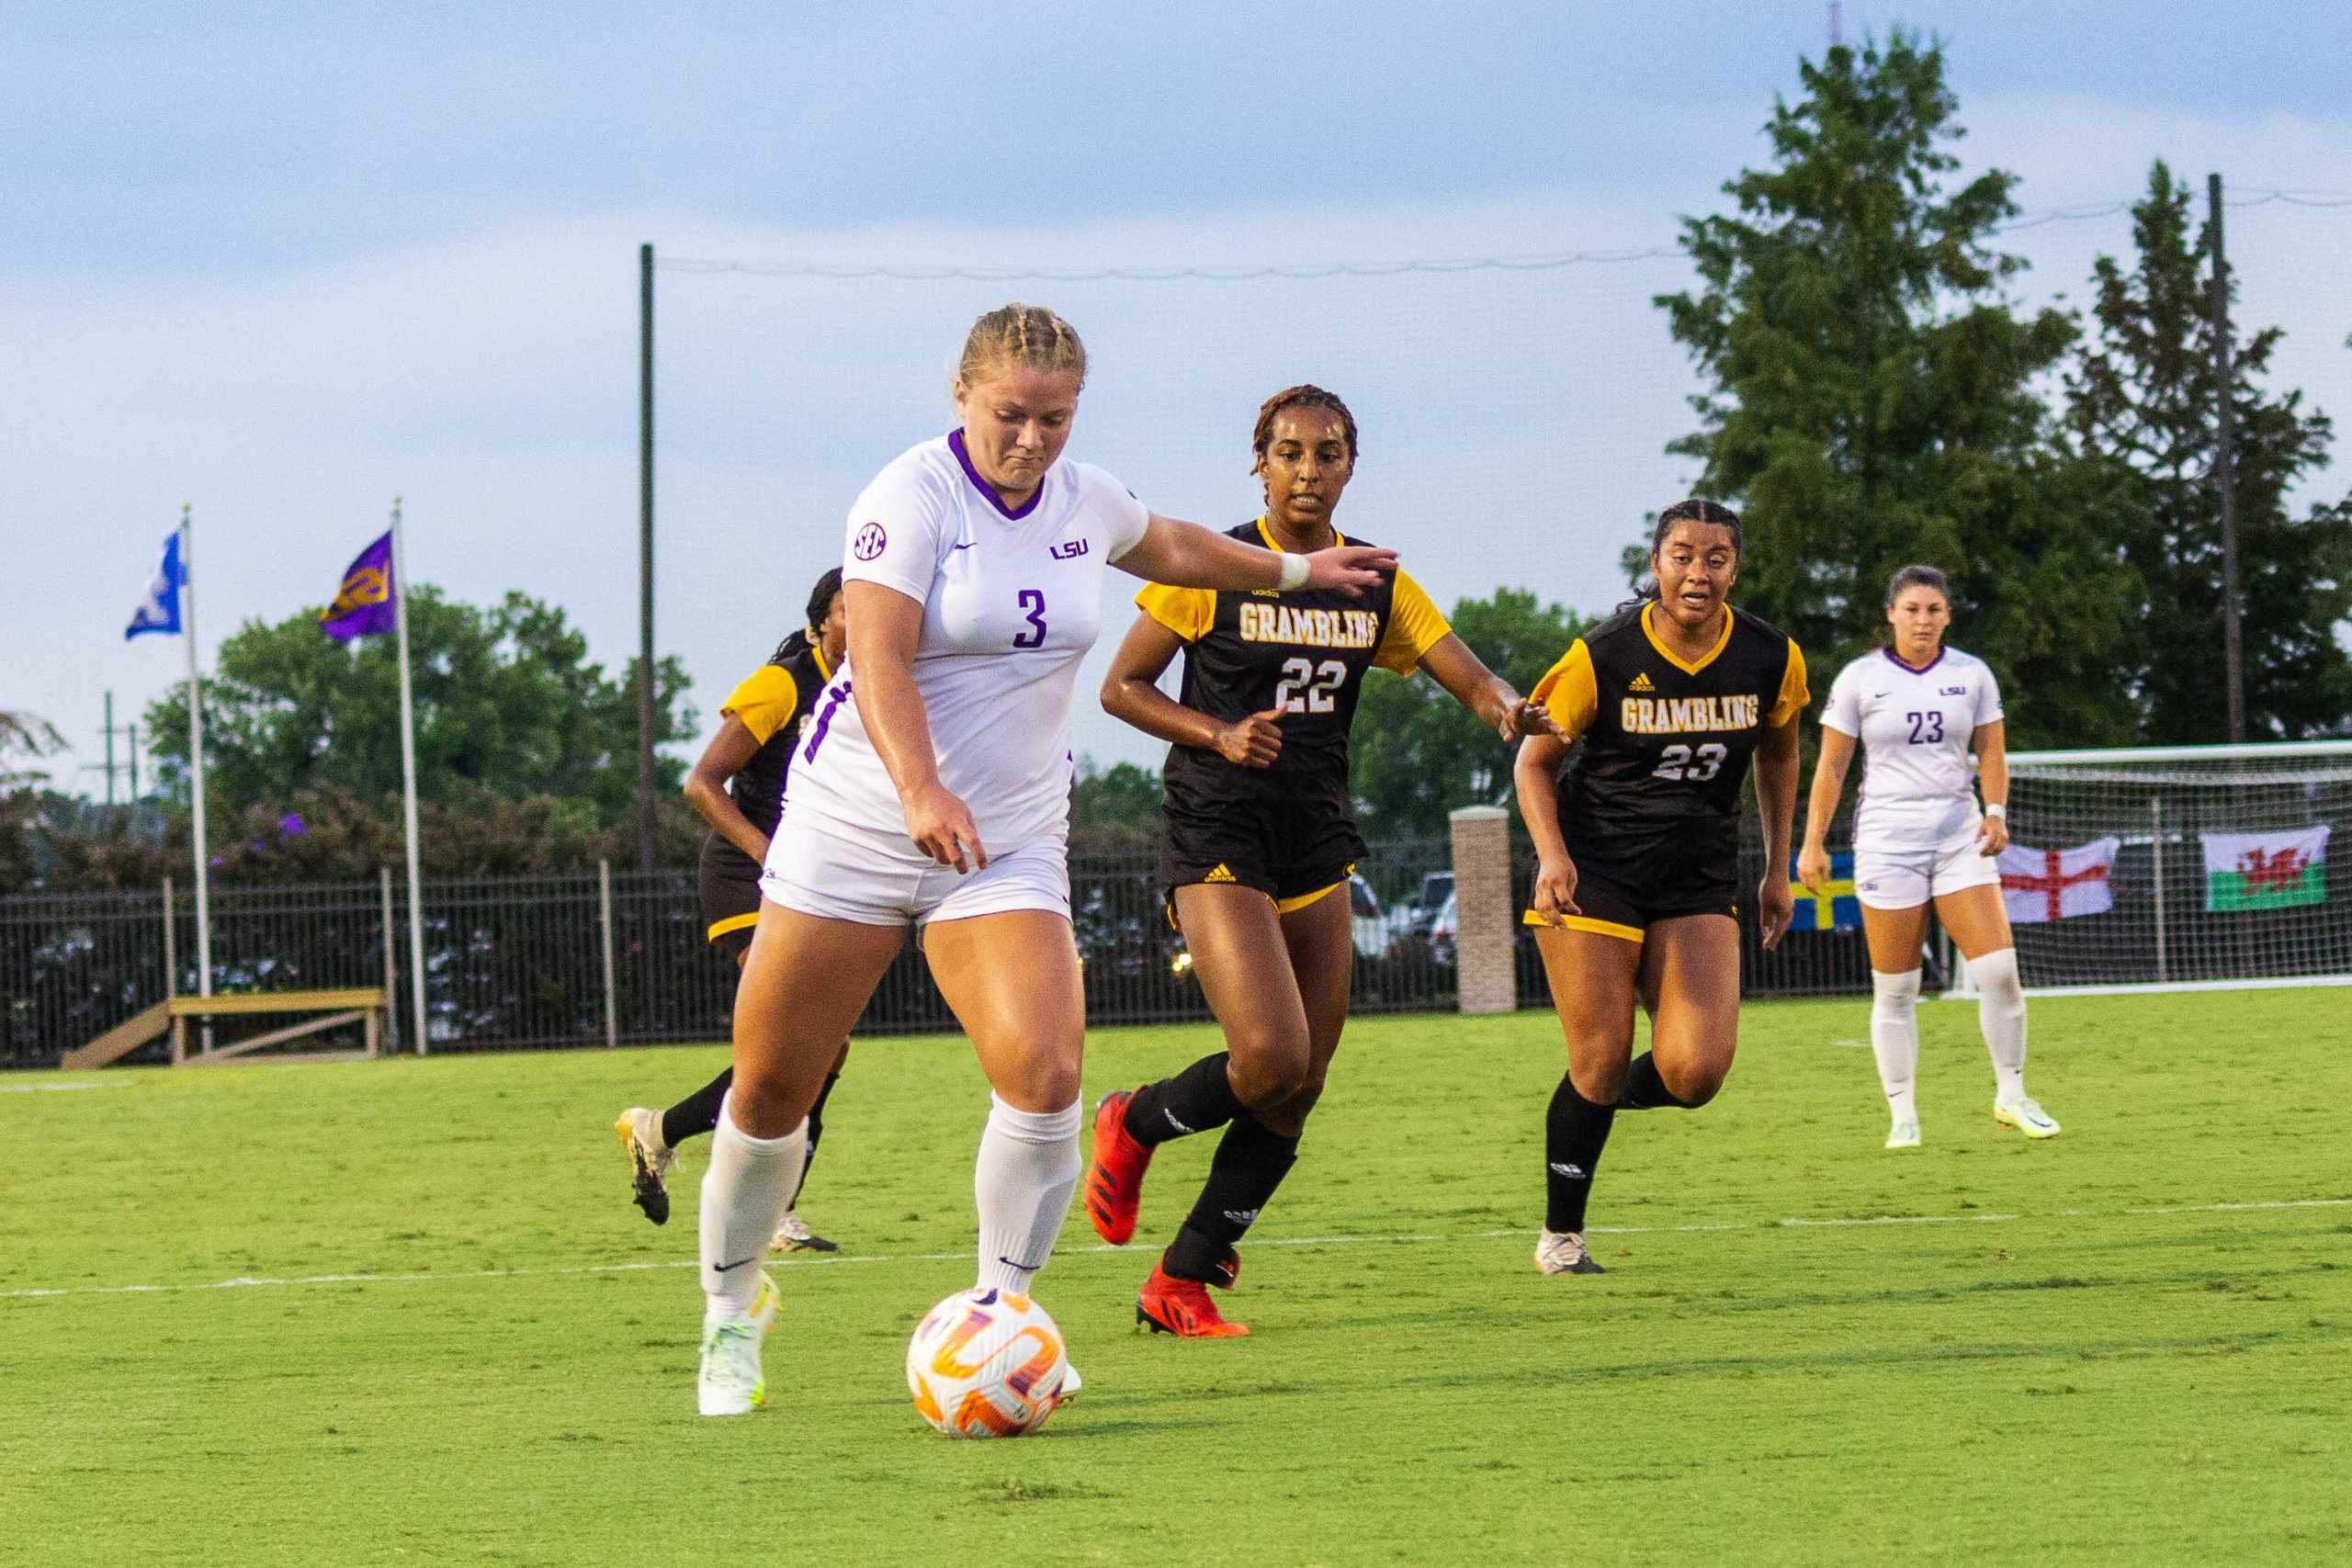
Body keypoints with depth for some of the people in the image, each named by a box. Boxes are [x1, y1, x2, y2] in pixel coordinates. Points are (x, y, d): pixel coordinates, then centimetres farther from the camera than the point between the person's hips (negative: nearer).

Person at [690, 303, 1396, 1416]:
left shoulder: (1085, 499, 4)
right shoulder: (913, 497, -14)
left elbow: (1169, 548, 29)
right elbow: (879, 659, -26)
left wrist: (1297, 569, 40)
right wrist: (921, 791, -42)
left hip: (1009, 842, 4)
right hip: (853, 823, -4)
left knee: (1044, 1072, -19)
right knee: (771, 1088, 2)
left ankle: (1001, 1313, -3)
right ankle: (730, 1312, 25)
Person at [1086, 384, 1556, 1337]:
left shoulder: (1376, 586, 8)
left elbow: (1475, 683, 2)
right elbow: (1121, 687, -2)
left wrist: (1509, 710, -21)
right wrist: (1219, 734, -17)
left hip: (1318, 841, 6)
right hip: (1218, 837, -5)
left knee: (1301, 1088, 0)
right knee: (1273, 1057, -21)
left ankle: (1180, 1284, 10)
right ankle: (1134, 1126, 9)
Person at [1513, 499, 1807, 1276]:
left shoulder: (1771, 659, -3)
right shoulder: (1602, 657, -11)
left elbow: (1778, 754, 17)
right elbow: (1535, 759, 0)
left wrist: (1777, 871, 16)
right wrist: (1552, 855, -16)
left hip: (1699, 881, 3)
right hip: (1593, 870, -3)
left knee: (1695, 1072, -13)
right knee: (1601, 1059, -5)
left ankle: (1602, 1100, 22)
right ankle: (1560, 1236, 13)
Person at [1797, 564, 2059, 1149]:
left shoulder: (1972, 675, 4)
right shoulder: (1859, 679, -1)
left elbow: (1990, 750, 9)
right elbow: (1831, 766, 2)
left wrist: (1995, 810, -9)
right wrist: (1813, 843, -2)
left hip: (1960, 837, 2)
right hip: (1887, 841, -2)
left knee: (2000, 970, -9)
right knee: (1894, 990, -1)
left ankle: (2011, 1096, 5)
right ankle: (1902, 1116, 7)